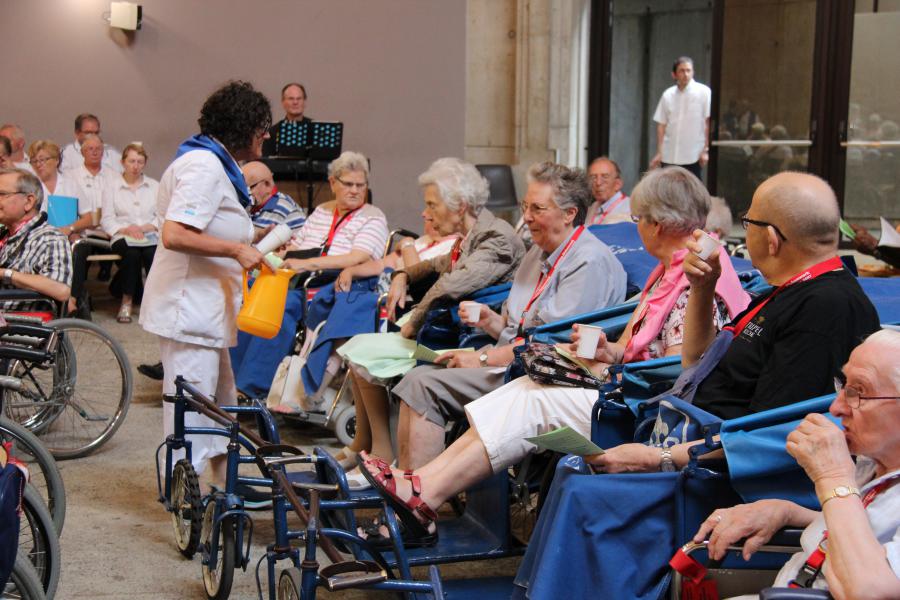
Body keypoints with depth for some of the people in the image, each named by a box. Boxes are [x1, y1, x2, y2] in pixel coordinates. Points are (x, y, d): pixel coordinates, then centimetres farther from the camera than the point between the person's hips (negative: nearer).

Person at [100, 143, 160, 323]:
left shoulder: (155, 186, 19)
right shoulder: (112, 188, 15)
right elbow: (107, 220, 5)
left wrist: (146, 227, -11)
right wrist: (126, 229, -14)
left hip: (151, 236, 1)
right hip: (123, 237, -1)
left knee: (153, 253, -34)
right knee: (132, 253, -35)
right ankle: (127, 301, -21)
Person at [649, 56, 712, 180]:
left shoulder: (704, 92, -3)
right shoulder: (667, 95, 6)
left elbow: (709, 123, -3)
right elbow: (661, 125, 9)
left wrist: (706, 150, -8)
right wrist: (659, 153, 4)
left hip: (693, 157, -3)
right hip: (669, 157, 3)